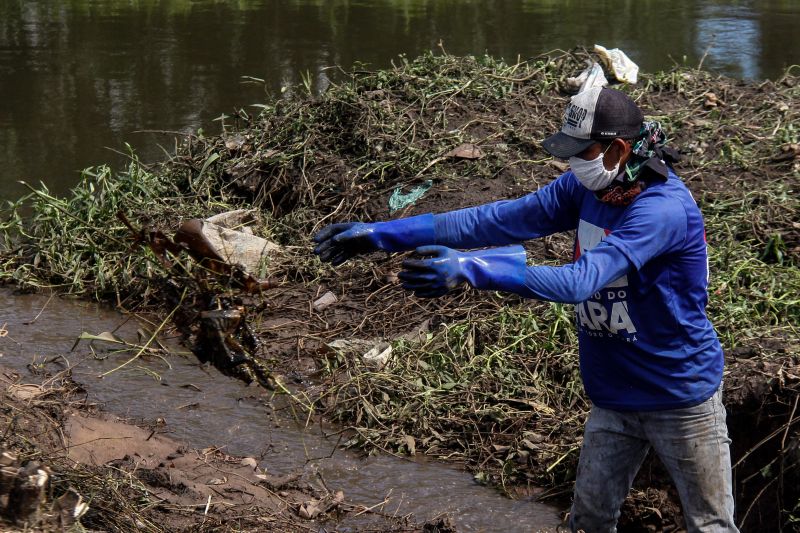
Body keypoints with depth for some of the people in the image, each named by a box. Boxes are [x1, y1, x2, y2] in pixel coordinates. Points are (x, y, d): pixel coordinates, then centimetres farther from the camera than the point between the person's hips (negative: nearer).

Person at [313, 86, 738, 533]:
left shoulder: (665, 208, -28)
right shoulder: (585, 186, -4)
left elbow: (580, 280, -36)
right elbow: (497, 220, -7)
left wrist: (472, 269, -42)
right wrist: (383, 235, -12)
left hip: (682, 398, -7)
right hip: (615, 398, 7)